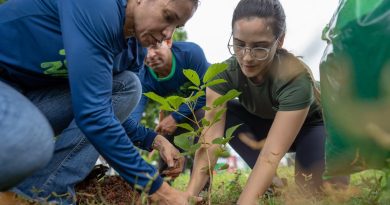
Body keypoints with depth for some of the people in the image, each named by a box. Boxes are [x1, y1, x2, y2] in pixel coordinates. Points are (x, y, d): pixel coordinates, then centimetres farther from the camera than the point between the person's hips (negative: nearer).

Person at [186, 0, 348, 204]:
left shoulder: (295, 77, -37)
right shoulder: (224, 73, -27)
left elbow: (272, 155, -44)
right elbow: (211, 137, -35)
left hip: (311, 126, -4)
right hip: (263, 125, 4)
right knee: (213, 114, -23)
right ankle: (272, 183, -13)